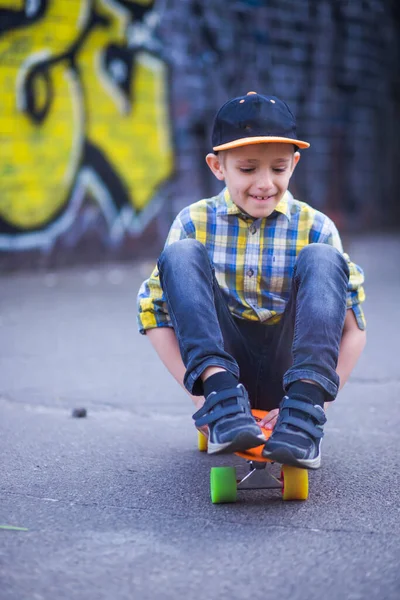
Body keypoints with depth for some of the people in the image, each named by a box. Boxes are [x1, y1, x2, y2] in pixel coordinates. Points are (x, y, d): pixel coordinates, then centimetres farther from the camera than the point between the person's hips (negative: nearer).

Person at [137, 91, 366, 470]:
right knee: (182, 254, -20)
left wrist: (313, 400, -23)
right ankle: (224, 398, -36)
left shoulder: (316, 228, -3)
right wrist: (201, 393, -19)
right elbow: (155, 313, -6)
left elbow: (353, 327, -7)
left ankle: (303, 408, -37)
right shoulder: (194, 223, -2)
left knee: (322, 259, -21)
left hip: (286, 374, 0)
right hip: (218, 364, 0)